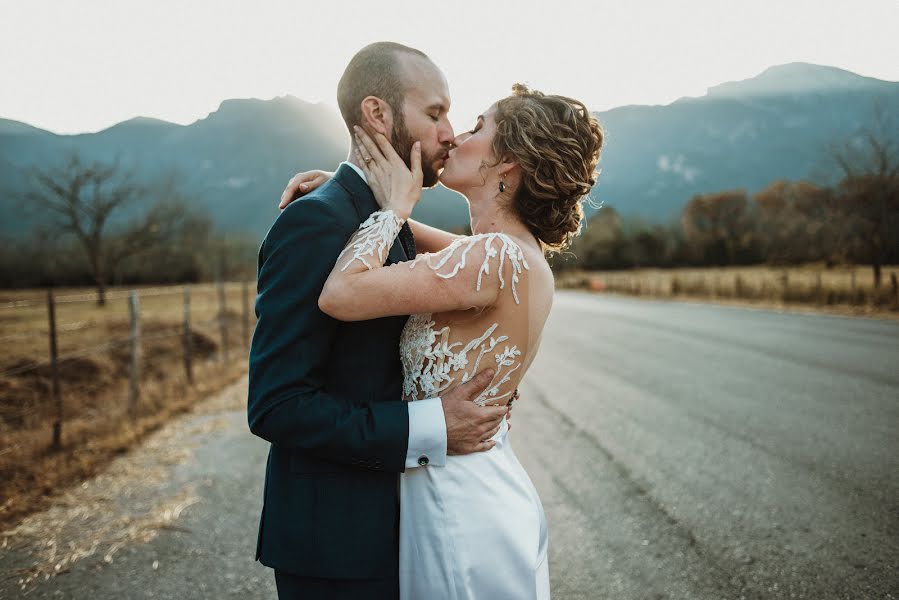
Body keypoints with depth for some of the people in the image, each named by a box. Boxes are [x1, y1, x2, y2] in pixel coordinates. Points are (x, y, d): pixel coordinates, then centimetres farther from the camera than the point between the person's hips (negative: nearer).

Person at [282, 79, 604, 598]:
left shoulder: (496, 257, -24)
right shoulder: (520, 254, 5)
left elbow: (340, 295, -27)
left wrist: (394, 204, -14)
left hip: (459, 506, -9)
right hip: (493, 489, 9)